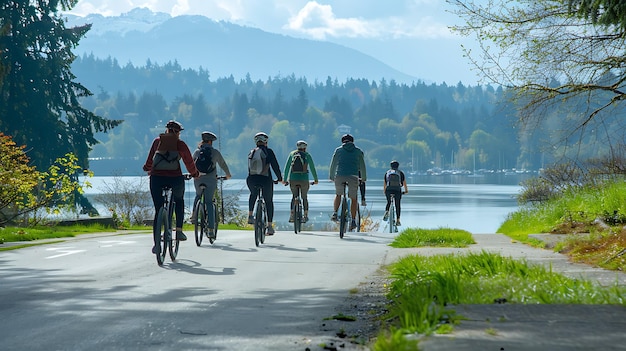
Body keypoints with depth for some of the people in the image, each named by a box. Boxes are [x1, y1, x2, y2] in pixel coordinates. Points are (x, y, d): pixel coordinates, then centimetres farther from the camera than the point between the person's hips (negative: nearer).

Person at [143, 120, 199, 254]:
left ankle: (157, 244, 1)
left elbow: (150, 159, 18)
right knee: (179, 201, 30)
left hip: (157, 178, 1)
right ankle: (179, 231, 20)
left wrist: (148, 169, 39)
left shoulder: (157, 141, 10)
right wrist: (194, 174, 29)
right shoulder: (180, 144, 5)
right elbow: (189, 163, 10)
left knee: (158, 211, 8)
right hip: (175, 178, -1)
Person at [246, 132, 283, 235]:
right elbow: (275, 166, -5)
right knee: (269, 202, 12)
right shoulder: (268, 151, -4)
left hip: (251, 180, 4)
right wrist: (280, 178, 7)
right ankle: (270, 226, 8)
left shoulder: (251, 152, 10)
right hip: (265, 180, -4)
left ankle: (250, 216, 21)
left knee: (253, 194, 35)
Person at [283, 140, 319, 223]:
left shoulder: (292, 154, 8)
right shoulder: (307, 155, 3)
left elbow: (287, 167, 9)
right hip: (304, 179, -1)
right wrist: (316, 179, 16)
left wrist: (285, 179, 14)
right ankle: (306, 215, 11)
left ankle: (292, 215, 3)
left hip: (293, 179, 1)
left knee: (294, 196, 16)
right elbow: (312, 168, 6)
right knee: (304, 197, 14)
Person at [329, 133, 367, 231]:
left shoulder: (338, 150, 13)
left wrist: (332, 177, 29)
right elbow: (362, 166, 20)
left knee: (338, 195, 23)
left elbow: (333, 164, 16)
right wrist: (364, 178, 33)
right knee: (353, 199, 11)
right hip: (353, 177, 0)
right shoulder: (358, 151, 15)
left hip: (339, 175, 0)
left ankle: (335, 213, 3)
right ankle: (353, 221, 7)